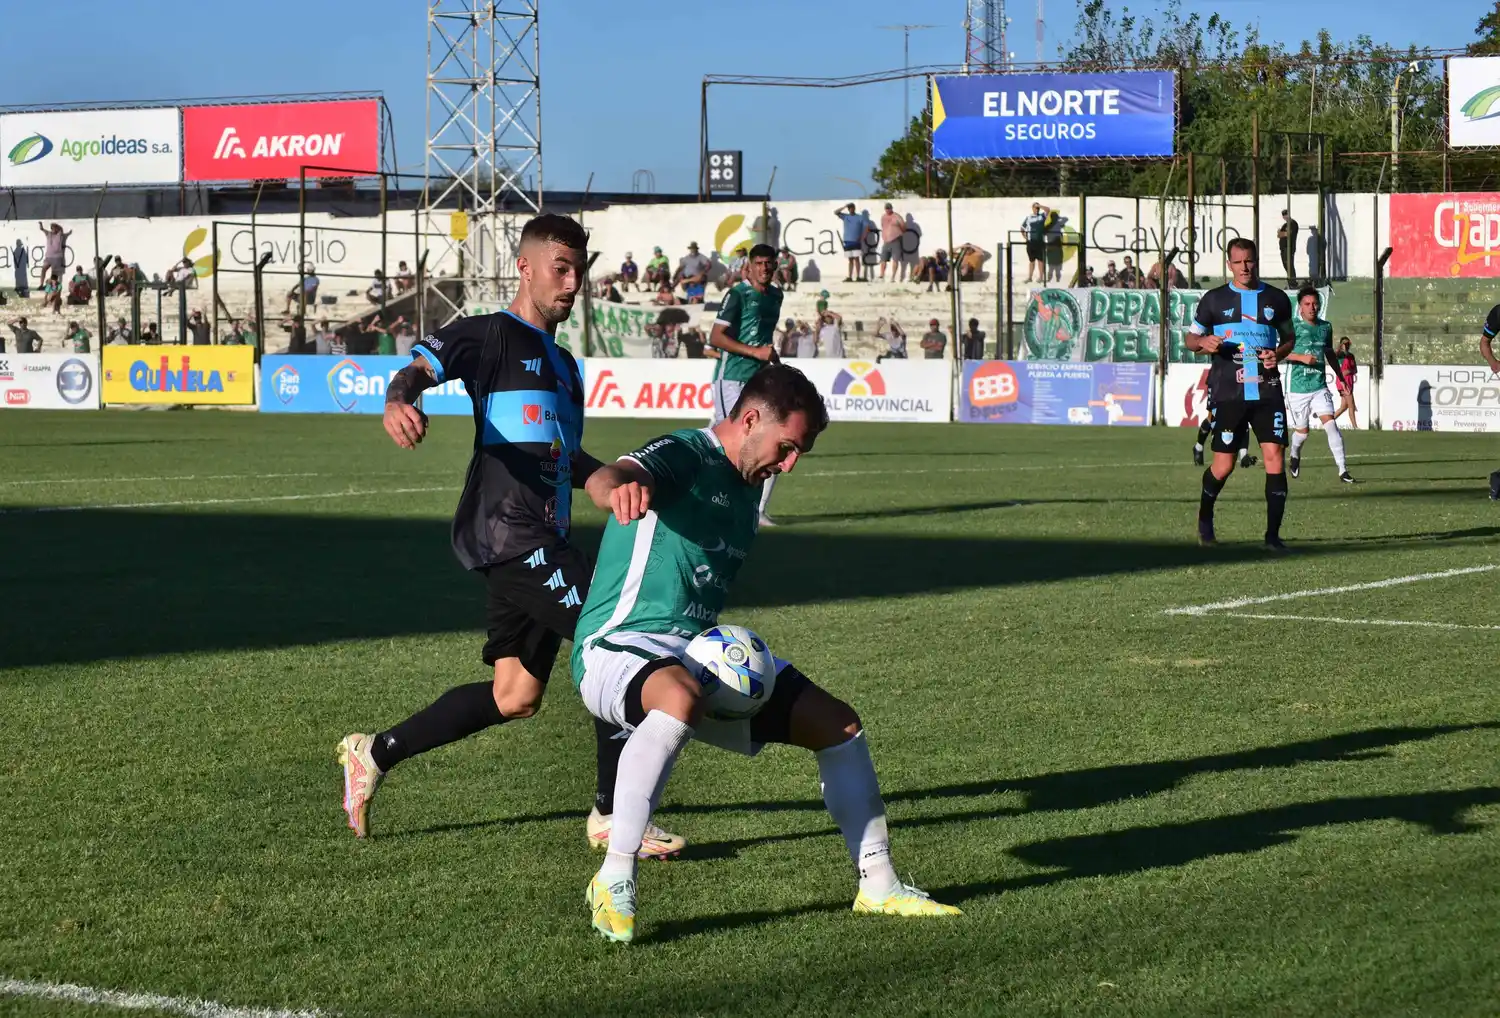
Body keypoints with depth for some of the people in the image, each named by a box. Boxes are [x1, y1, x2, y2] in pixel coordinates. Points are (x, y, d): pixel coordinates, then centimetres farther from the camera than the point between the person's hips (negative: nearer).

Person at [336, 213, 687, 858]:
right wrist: (399, 401, -40)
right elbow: (421, 367, -17)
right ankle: (611, 815, -8)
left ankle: (373, 755, 23)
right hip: (508, 532, -9)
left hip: (542, 537, 10)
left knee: (515, 698, 11)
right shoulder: (492, 335, -2)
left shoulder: (564, 364, 24)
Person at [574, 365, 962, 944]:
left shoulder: (744, 490, 15)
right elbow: (605, 479, -36)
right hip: (620, 646, -9)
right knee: (681, 699, -43)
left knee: (837, 723, 5)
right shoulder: (683, 457, -13)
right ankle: (614, 882, -33)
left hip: (703, 655, 9)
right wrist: (619, 487, -60)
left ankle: (878, 886, 19)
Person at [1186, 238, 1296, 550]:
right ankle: (1204, 519, 29)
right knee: (1223, 465, 0)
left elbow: (1289, 337, 22)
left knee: (1274, 457, -11)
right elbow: (1191, 338, 12)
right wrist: (1204, 342, -12)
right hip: (1227, 392, -1)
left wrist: (1278, 354, 0)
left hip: (1266, 391, 1)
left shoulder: (1276, 299, 9)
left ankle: (1273, 534, -5)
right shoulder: (1214, 299, 5)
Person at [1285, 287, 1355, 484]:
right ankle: (1295, 456, 42)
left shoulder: (1325, 327, 9)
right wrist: (1302, 357, -27)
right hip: (1298, 387, -3)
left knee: (1330, 424, -13)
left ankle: (1343, 470, -15)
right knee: (1302, 431, 8)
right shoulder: (1294, 327, -7)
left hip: (1320, 386, 3)